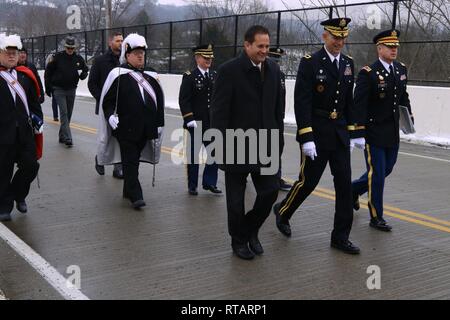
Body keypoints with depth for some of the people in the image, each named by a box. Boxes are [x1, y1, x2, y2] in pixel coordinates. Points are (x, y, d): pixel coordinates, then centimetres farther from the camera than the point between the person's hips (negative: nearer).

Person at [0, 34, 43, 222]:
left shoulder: (25, 75, 9)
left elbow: (34, 101, 16)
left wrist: (38, 120, 8)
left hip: (25, 132, 4)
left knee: (30, 166, 5)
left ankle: (19, 195, 31)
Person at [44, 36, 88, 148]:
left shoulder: (79, 59, 1)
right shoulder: (58, 57, -6)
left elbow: (86, 71, 10)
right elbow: (48, 71, 1)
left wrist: (82, 74, -15)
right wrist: (48, 87, -2)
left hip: (71, 89, 4)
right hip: (59, 89, -4)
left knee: (68, 114, 10)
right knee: (64, 112, -12)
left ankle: (62, 136, 24)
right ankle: (67, 138, -16)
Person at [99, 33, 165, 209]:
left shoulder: (150, 77, 12)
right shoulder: (118, 75, -4)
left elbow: (159, 101, 17)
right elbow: (107, 100, -4)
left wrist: (159, 123, 14)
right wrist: (111, 115, -20)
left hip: (144, 129, 5)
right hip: (126, 127, -5)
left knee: (134, 160, 15)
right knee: (130, 161, -5)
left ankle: (128, 190, 28)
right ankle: (135, 195, -4)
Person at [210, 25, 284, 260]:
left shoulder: (273, 69, 6)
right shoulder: (229, 70, -11)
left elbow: (278, 108, 11)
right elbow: (219, 111, -11)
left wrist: (278, 140, 9)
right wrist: (221, 146, -13)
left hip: (265, 144, 4)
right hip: (237, 145, -4)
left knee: (270, 191, 2)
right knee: (236, 198, 7)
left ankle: (250, 229, 28)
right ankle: (239, 240, 27)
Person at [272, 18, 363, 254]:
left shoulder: (348, 63, 8)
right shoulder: (310, 63, -10)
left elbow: (350, 101, 13)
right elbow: (302, 103, -15)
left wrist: (356, 132, 8)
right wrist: (306, 138, -20)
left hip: (340, 135, 6)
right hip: (316, 134, -5)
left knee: (344, 184, 3)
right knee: (308, 181, 3)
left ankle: (341, 237, 12)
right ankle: (283, 211, 32)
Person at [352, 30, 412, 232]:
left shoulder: (401, 70, 8)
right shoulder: (368, 73, -13)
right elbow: (359, 104, -16)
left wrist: (409, 115, 8)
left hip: (393, 133, 7)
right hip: (374, 132, -7)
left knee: (386, 170, 17)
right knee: (377, 174, 1)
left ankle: (354, 189, 40)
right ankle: (376, 217, 14)